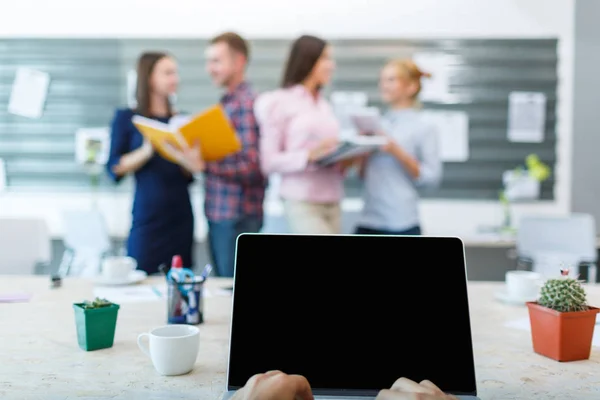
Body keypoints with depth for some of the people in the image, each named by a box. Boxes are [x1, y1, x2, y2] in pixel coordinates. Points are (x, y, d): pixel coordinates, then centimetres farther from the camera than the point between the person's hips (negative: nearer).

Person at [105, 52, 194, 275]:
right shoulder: (126, 118, 1)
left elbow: (189, 176, 12)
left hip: (181, 215, 4)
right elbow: (115, 169, -6)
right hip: (147, 217, -4)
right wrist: (146, 151, -20)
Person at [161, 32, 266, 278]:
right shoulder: (226, 102, 13)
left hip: (237, 216, -9)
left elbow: (252, 167, -20)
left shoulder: (246, 103, -14)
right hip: (218, 212, 9)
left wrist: (202, 166, -28)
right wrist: (194, 155, 5)